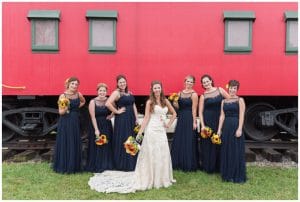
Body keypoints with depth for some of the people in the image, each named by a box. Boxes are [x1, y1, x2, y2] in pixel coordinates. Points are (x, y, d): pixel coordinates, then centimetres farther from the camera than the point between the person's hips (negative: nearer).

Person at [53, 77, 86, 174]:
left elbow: (83, 101, 26)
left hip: (75, 122, 5)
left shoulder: (78, 95, 4)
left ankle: (73, 166, 19)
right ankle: (63, 166, 11)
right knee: (64, 143, 0)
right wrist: (66, 107, -29)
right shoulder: (63, 96, -8)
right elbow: (61, 112, -10)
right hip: (65, 123, -4)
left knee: (75, 144, 7)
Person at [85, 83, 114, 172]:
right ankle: (97, 166, 14)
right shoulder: (93, 102, -9)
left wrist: (112, 114, -5)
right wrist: (96, 130, -17)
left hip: (107, 126, 4)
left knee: (107, 146, 10)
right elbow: (93, 117, -12)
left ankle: (106, 165, 24)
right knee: (97, 147, 1)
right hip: (96, 126, -3)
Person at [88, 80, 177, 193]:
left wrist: (169, 124, 8)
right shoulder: (150, 102, -2)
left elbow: (174, 113, 19)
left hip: (162, 131, 4)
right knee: (151, 155, 0)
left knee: (163, 156, 9)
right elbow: (146, 118, -6)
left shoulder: (165, 101, 10)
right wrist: (140, 132, -13)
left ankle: (161, 179, 25)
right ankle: (150, 179, 12)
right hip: (152, 131, -4)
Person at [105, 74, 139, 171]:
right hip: (121, 119, -7)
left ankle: (131, 163, 24)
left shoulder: (129, 93, 14)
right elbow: (107, 104, -22)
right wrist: (117, 111, -14)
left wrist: (136, 119, 10)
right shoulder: (116, 92, -8)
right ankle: (123, 164, 11)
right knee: (123, 141, -1)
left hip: (131, 119, 7)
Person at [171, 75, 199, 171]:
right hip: (181, 118, 6)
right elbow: (178, 107, 12)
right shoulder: (180, 93, 9)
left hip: (189, 119, -6)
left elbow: (194, 109, -12)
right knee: (179, 140, 10)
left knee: (189, 141, 1)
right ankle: (179, 163, 24)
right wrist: (175, 103, -9)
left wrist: (194, 122, -15)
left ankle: (189, 164, 15)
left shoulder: (194, 94, -7)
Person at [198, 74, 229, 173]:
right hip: (208, 121, -1)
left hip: (220, 120, 1)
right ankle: (208, 166, 17)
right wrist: (202, 125, -9)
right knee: (208, 144, 2)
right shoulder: (203, 96, 2)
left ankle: (218, 166, 19)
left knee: (219, 143, 4)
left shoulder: (220, 90, 3)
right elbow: (200, 112, 0)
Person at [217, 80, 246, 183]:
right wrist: (219, 129, 4)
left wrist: (239, 129, -16)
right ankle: (227, 174, 22)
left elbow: (241, 116, -8)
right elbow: (222, 116, 9)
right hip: (226, 127, 5)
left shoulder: (240, 100, -1)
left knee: (236, 151, 1)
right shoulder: (224, 101, 12)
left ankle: (238, 176, 12)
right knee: (226, 151, 10)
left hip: (236, 126, -5)